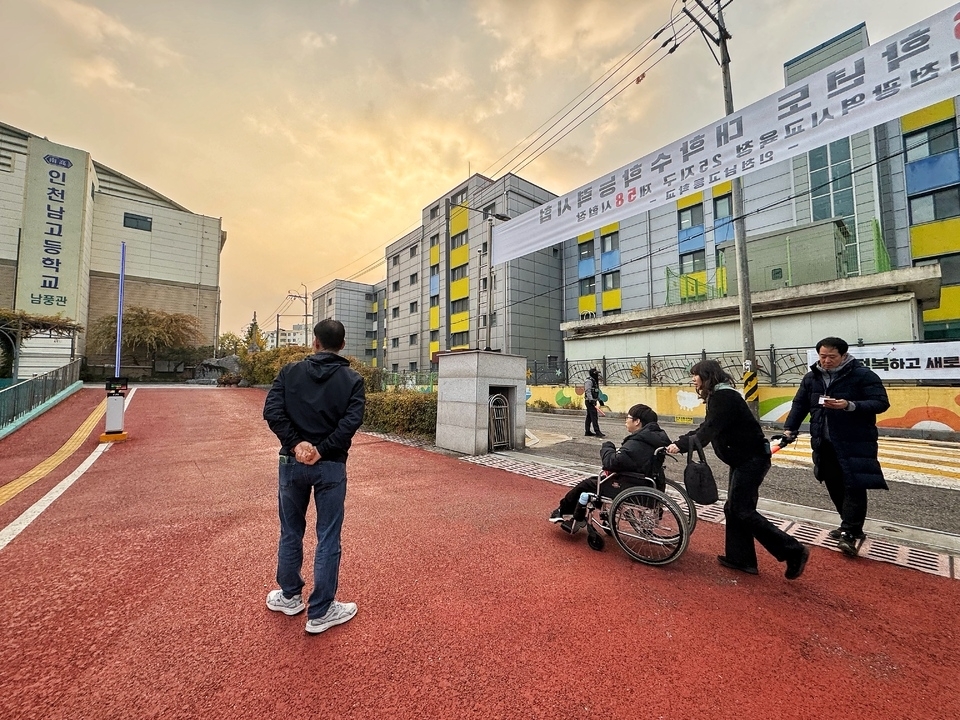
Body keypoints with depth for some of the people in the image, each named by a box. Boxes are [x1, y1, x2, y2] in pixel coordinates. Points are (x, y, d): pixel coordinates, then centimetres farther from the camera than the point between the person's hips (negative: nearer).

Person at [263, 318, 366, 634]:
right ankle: (320, 612, 21)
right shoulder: (352, 379, -4)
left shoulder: (290, 371, 1)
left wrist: (295, 443, -11)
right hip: (331, 467, -2)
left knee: (290, 533, 21)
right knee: (328, 539, 8)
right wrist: (322, 450, -13)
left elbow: (272, 410, -9)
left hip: (293, 462, 3)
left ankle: (290, 597, 39)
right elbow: (352, 421, -16)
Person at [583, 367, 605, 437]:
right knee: (594, 417, -11)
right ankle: (597, 432, -12)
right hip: (590, 401, -10)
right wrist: (591, 400, -29)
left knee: (589, 417, 11)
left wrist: (599, 400, 21)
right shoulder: (589, 381, -13)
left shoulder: (594, 381, 19)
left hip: (593, 401, 10)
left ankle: (587, 432, 16)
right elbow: (588, 392, -21)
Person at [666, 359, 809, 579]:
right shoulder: (718, 396, 13)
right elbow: (705, 428, 12)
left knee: (742, 511, -5)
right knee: (733, 509, 12)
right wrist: (678, 442, 3)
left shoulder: (723, 396, -19)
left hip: (752, 458, -10)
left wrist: (682, 446, -23)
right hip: (743, 458, 10)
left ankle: (793, 551, 5)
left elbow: (710, 431, -26)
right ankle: (741, 558, 21)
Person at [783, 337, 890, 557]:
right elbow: (800, 404, 11)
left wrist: (850, 405, -25)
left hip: (855, 443, -5)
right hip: (824, 443, 5)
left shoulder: (862, 374, -6)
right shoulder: (811, 377, 8)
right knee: (834, 486, 12)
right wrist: (790, 429, 1)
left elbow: (881, 403, -9)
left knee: (854, 486, -6)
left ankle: (851, 532, 3)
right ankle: (850, 527, 27)